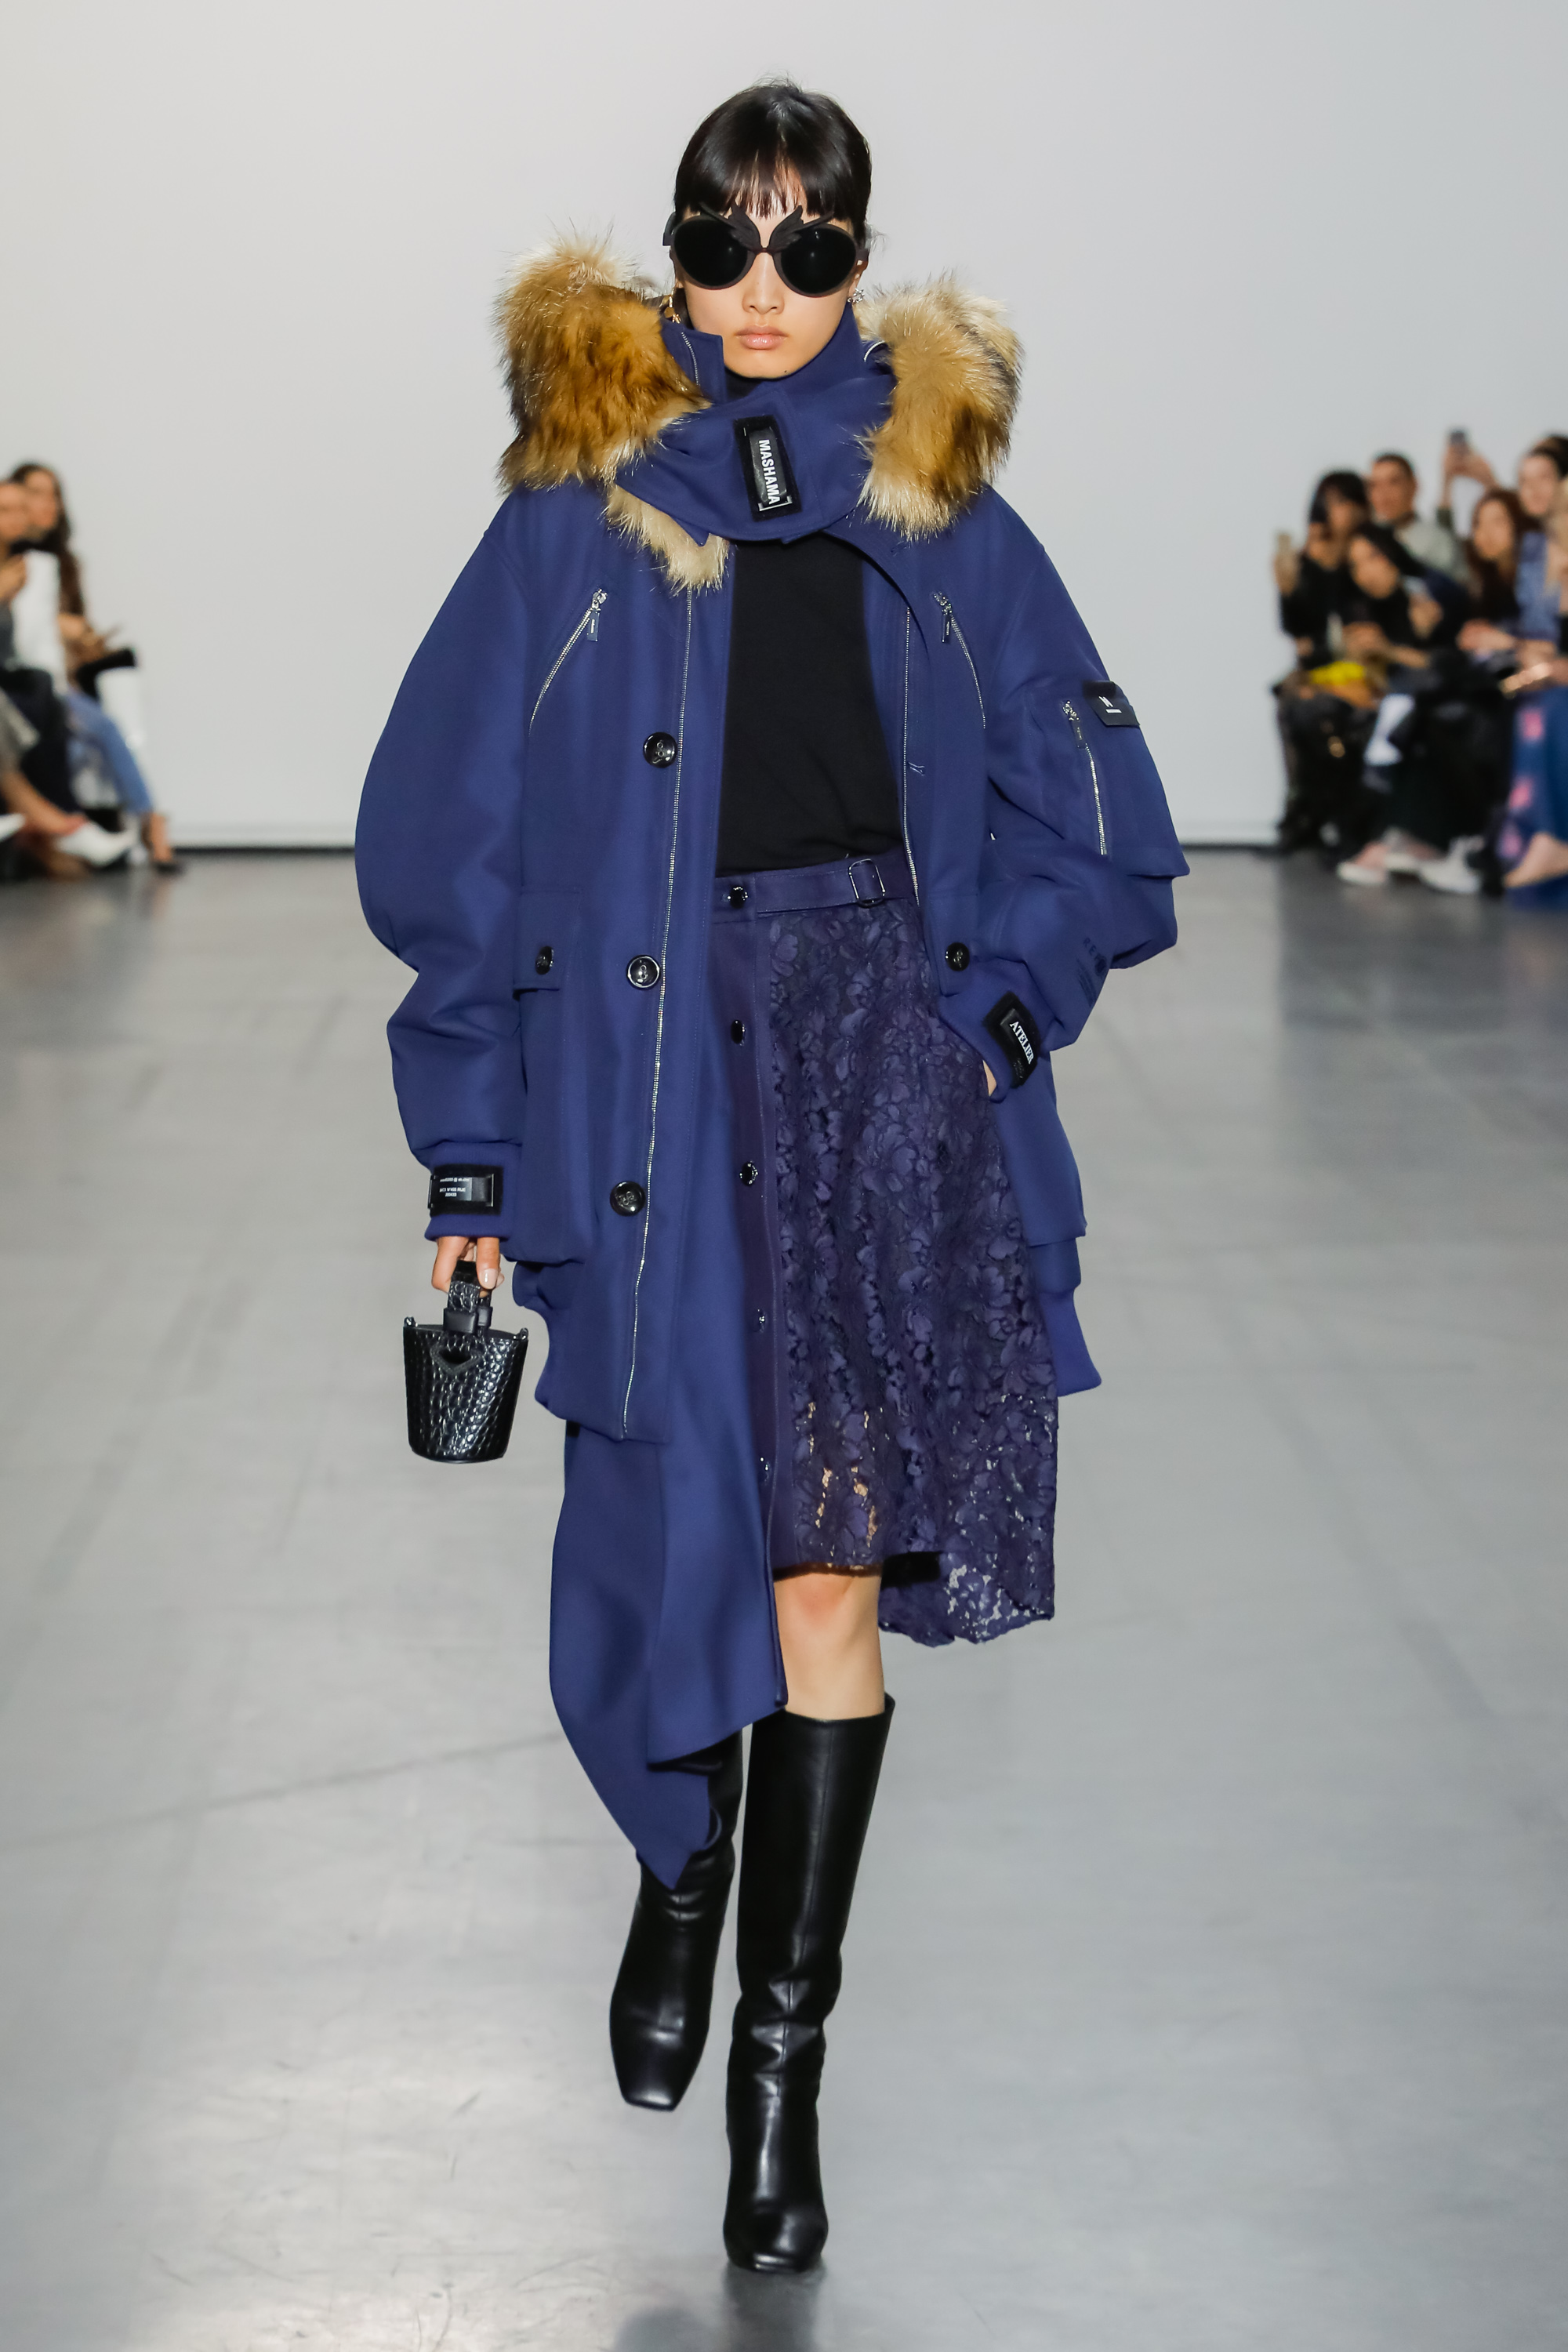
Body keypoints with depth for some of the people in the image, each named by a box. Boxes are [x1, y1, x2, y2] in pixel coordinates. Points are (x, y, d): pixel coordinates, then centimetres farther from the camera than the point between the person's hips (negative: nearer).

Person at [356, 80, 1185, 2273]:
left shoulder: (937, 503, 7)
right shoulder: (584, 503, 2)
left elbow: (1081, 816, 15)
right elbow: (455, 837, 3)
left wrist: (1000, 1006, -1)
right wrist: (472, 1159, 1)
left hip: (883, 1045, 1)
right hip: (648, 1057, 0)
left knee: (832, 1560, -6)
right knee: (671, 1531, 4)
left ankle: (782, 2054, 4)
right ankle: (684, 1875, 36)